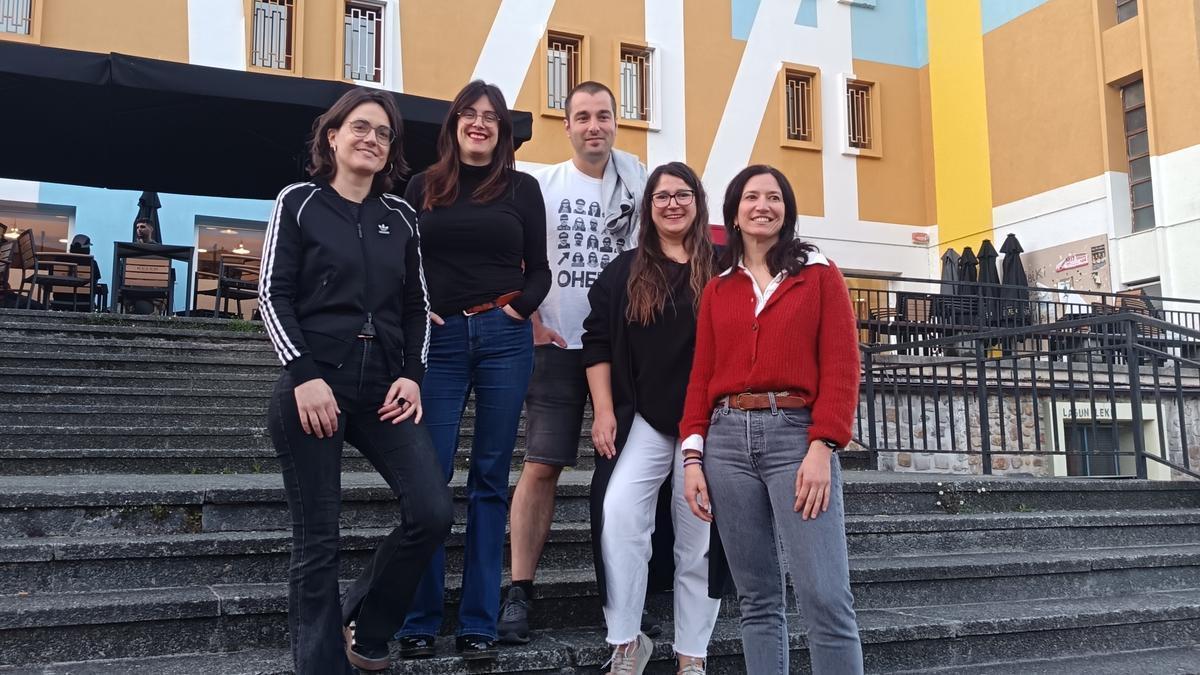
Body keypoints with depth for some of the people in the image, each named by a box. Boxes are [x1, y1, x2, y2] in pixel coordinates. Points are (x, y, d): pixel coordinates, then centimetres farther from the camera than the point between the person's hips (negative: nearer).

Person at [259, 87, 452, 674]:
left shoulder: (400, 217, 14)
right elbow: (274, 295, -2)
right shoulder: (300, 202, 4)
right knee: (317, 539, -1)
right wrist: (304, 374, -13)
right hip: (312, 387, -3)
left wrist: (411, 374, 1)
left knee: (432, 513, -8)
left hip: (382, 389, 4)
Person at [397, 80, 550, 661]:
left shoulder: (522, 188, 9)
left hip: (504, 339, 0)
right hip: (440, 340, 0)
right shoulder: (424, 187, 10)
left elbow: (538, 268, 10)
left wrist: (520, 308, -8)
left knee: (490, 478, 4)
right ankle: (419, 621, 9)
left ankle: (479, 623, 11)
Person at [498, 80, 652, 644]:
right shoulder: (541, 185, 4)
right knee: (541, 466, -4)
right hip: (558, 345, -1)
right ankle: (519, 593, 2)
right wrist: (532, 322, -5)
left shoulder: (635, 176, 5)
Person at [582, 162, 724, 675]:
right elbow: (598, 342, 7)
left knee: (700, 540, 4)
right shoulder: (624, 272, 9)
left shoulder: (722, 271, 4)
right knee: (618, 514, -19)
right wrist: (603, 411, -2)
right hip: (642, 421, 1)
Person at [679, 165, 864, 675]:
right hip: (727, 440, 3)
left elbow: (841, 367, -2)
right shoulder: (717, 289, 16)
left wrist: (822, 449, -12)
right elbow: (701, 376, 12)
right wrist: (693, 456, 2)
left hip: (796, 436, -3)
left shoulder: (820, 275, 7)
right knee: (757, 600, 7)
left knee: (825, 597, -10)